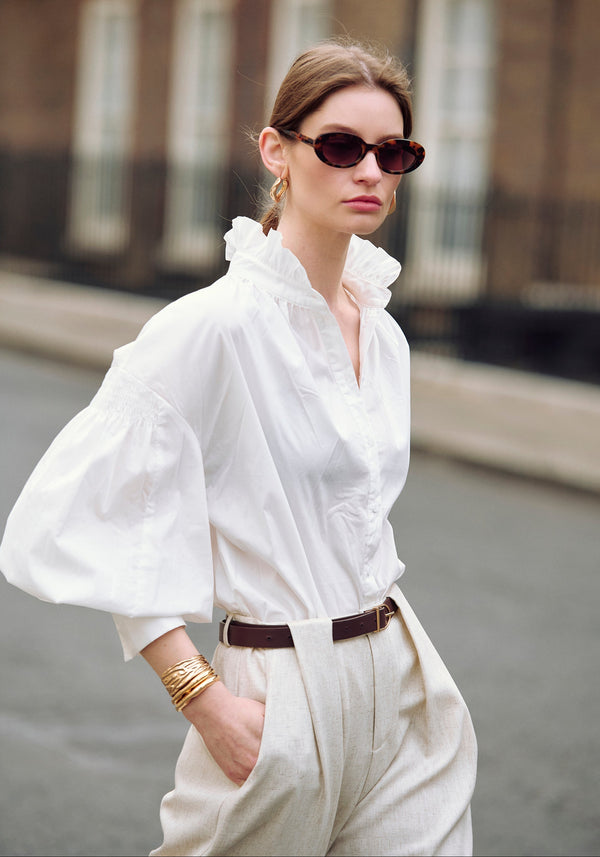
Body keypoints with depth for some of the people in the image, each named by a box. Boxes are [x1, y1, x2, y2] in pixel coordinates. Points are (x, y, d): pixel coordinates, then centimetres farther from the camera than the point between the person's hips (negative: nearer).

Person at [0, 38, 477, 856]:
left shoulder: (384, 334, 8)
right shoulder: (217, 323, -15)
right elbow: (80, 514, -18)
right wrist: (203, 697, -18)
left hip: (404, 689, 7)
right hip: (285, 699, -6)